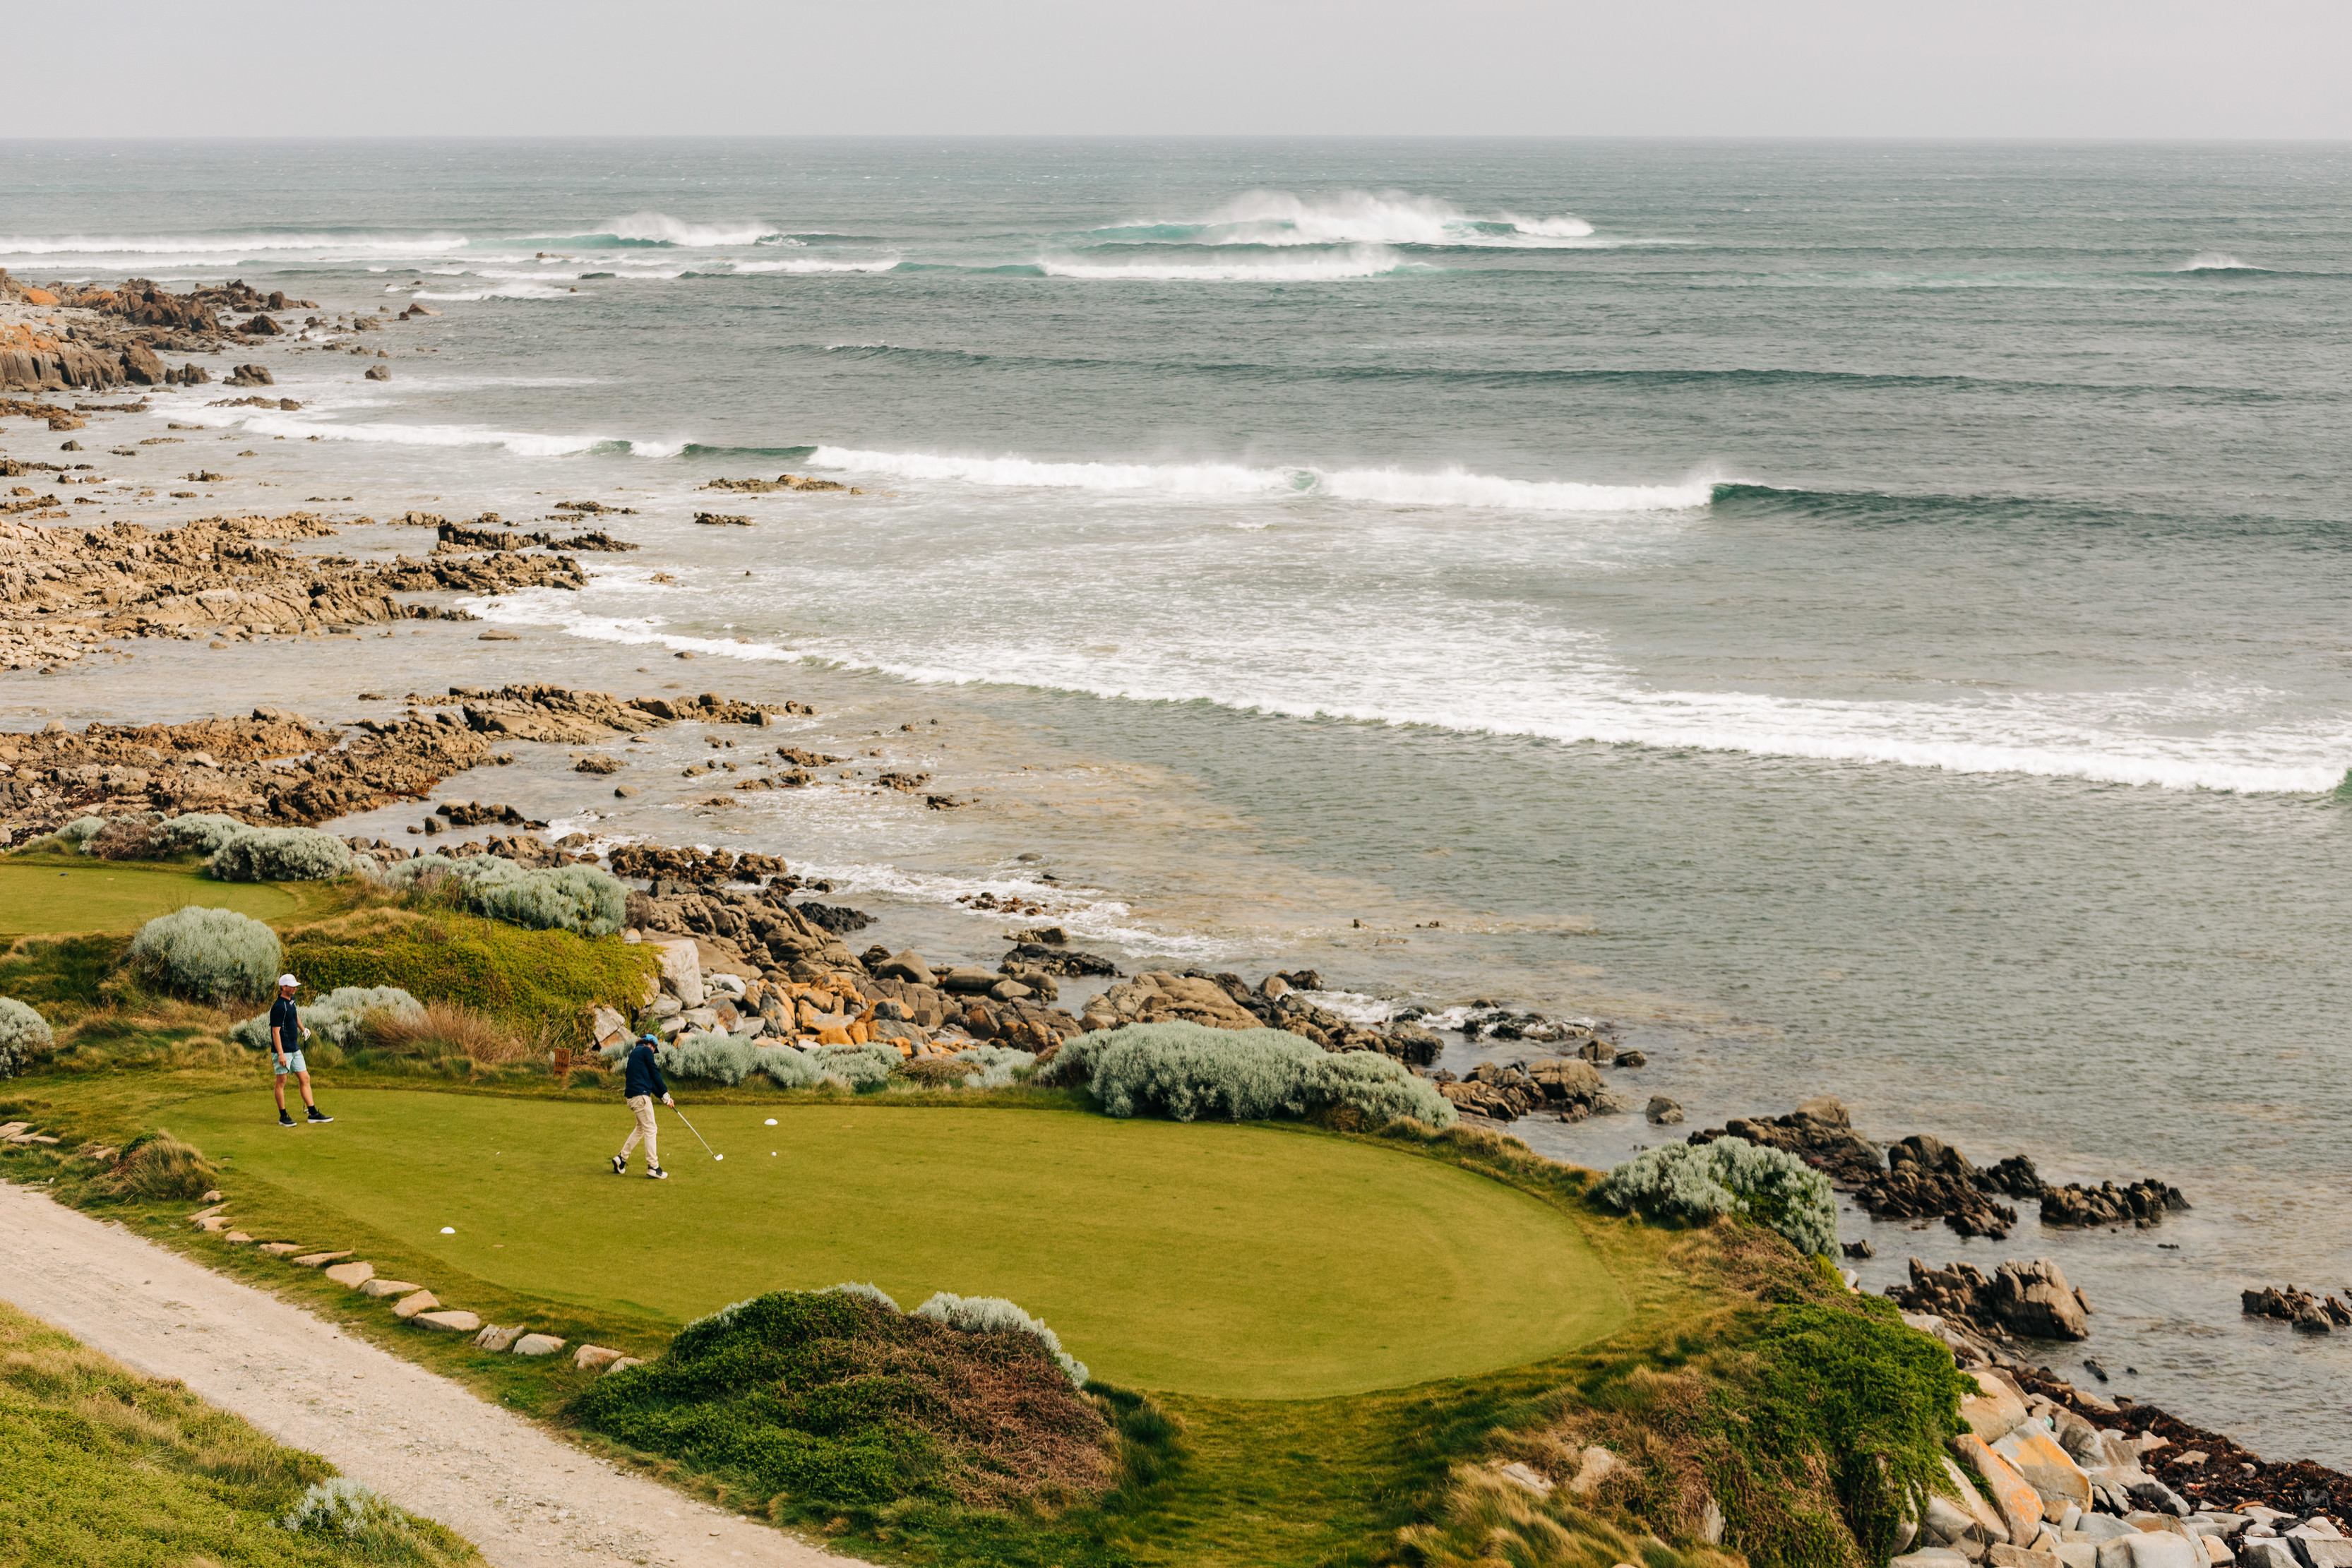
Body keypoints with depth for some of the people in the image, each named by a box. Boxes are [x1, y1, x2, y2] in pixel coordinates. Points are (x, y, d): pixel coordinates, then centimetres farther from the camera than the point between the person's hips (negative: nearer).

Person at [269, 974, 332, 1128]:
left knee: (305, 1079, 7)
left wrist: (302, 1028, 32)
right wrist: (280, 1054, -24)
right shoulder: (279, 1007, -19)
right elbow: (276, 1031, -21)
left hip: (295, 1049, 9)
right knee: (281, 1082, 1)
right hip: (283, 1051, -9)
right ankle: (283, 1117, 8)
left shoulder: (291, 1001, 9)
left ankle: (313, 1113, 10)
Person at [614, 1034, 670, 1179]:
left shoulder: (635, 1053, 24)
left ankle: (622, 1158, 21)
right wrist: (665, 1094, 4)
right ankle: (653, 1166, -7)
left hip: (632, 1095, 9)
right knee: (650, 1129, -6)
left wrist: (663, 1096, 18)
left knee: (641, 1127, 20)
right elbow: (655, 1074, -4)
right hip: (640, 1095, -9)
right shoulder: (646, 1051, -2)